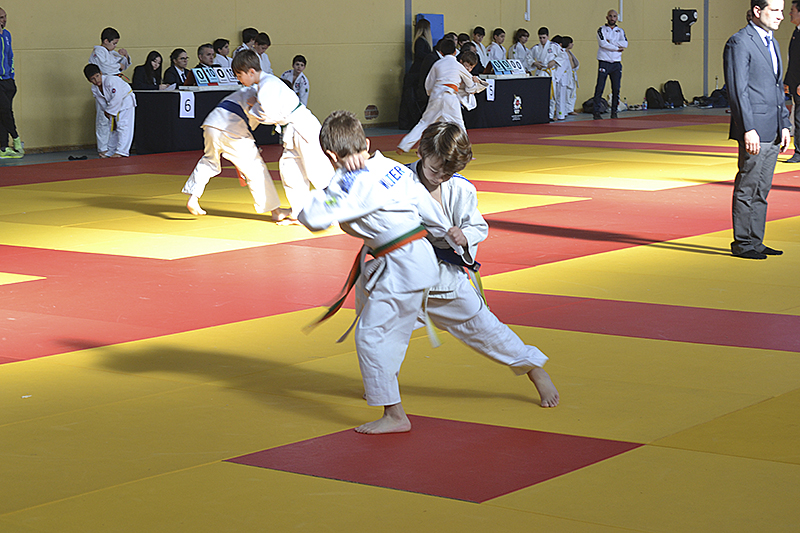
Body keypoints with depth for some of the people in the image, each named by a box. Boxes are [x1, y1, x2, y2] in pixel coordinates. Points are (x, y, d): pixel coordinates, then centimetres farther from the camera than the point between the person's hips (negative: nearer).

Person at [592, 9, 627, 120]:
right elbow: (603, 43, -13)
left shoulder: (620, 31, 14)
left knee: (616, 89, 2)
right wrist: (617, 48, -9)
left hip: (616, 63, 4)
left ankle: (614, 111, 9)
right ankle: (596, 111, -6)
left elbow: (625, 44, -3)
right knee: (600, 88, -8)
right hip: (604, 62, -4)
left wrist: (610, 41, -10)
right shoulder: (602, 30, 3)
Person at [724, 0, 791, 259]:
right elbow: (737, 90, -16)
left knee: (761, 190, 12)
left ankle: (755, 242, 18)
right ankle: (742, 244, 4)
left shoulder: (772, 44, 18)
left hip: (772, 131, 9)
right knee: (747, 189, -2)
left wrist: (784, 125, 15)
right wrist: (748, 129, -20)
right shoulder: (739, 43, -11)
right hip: (754, 131, -9)